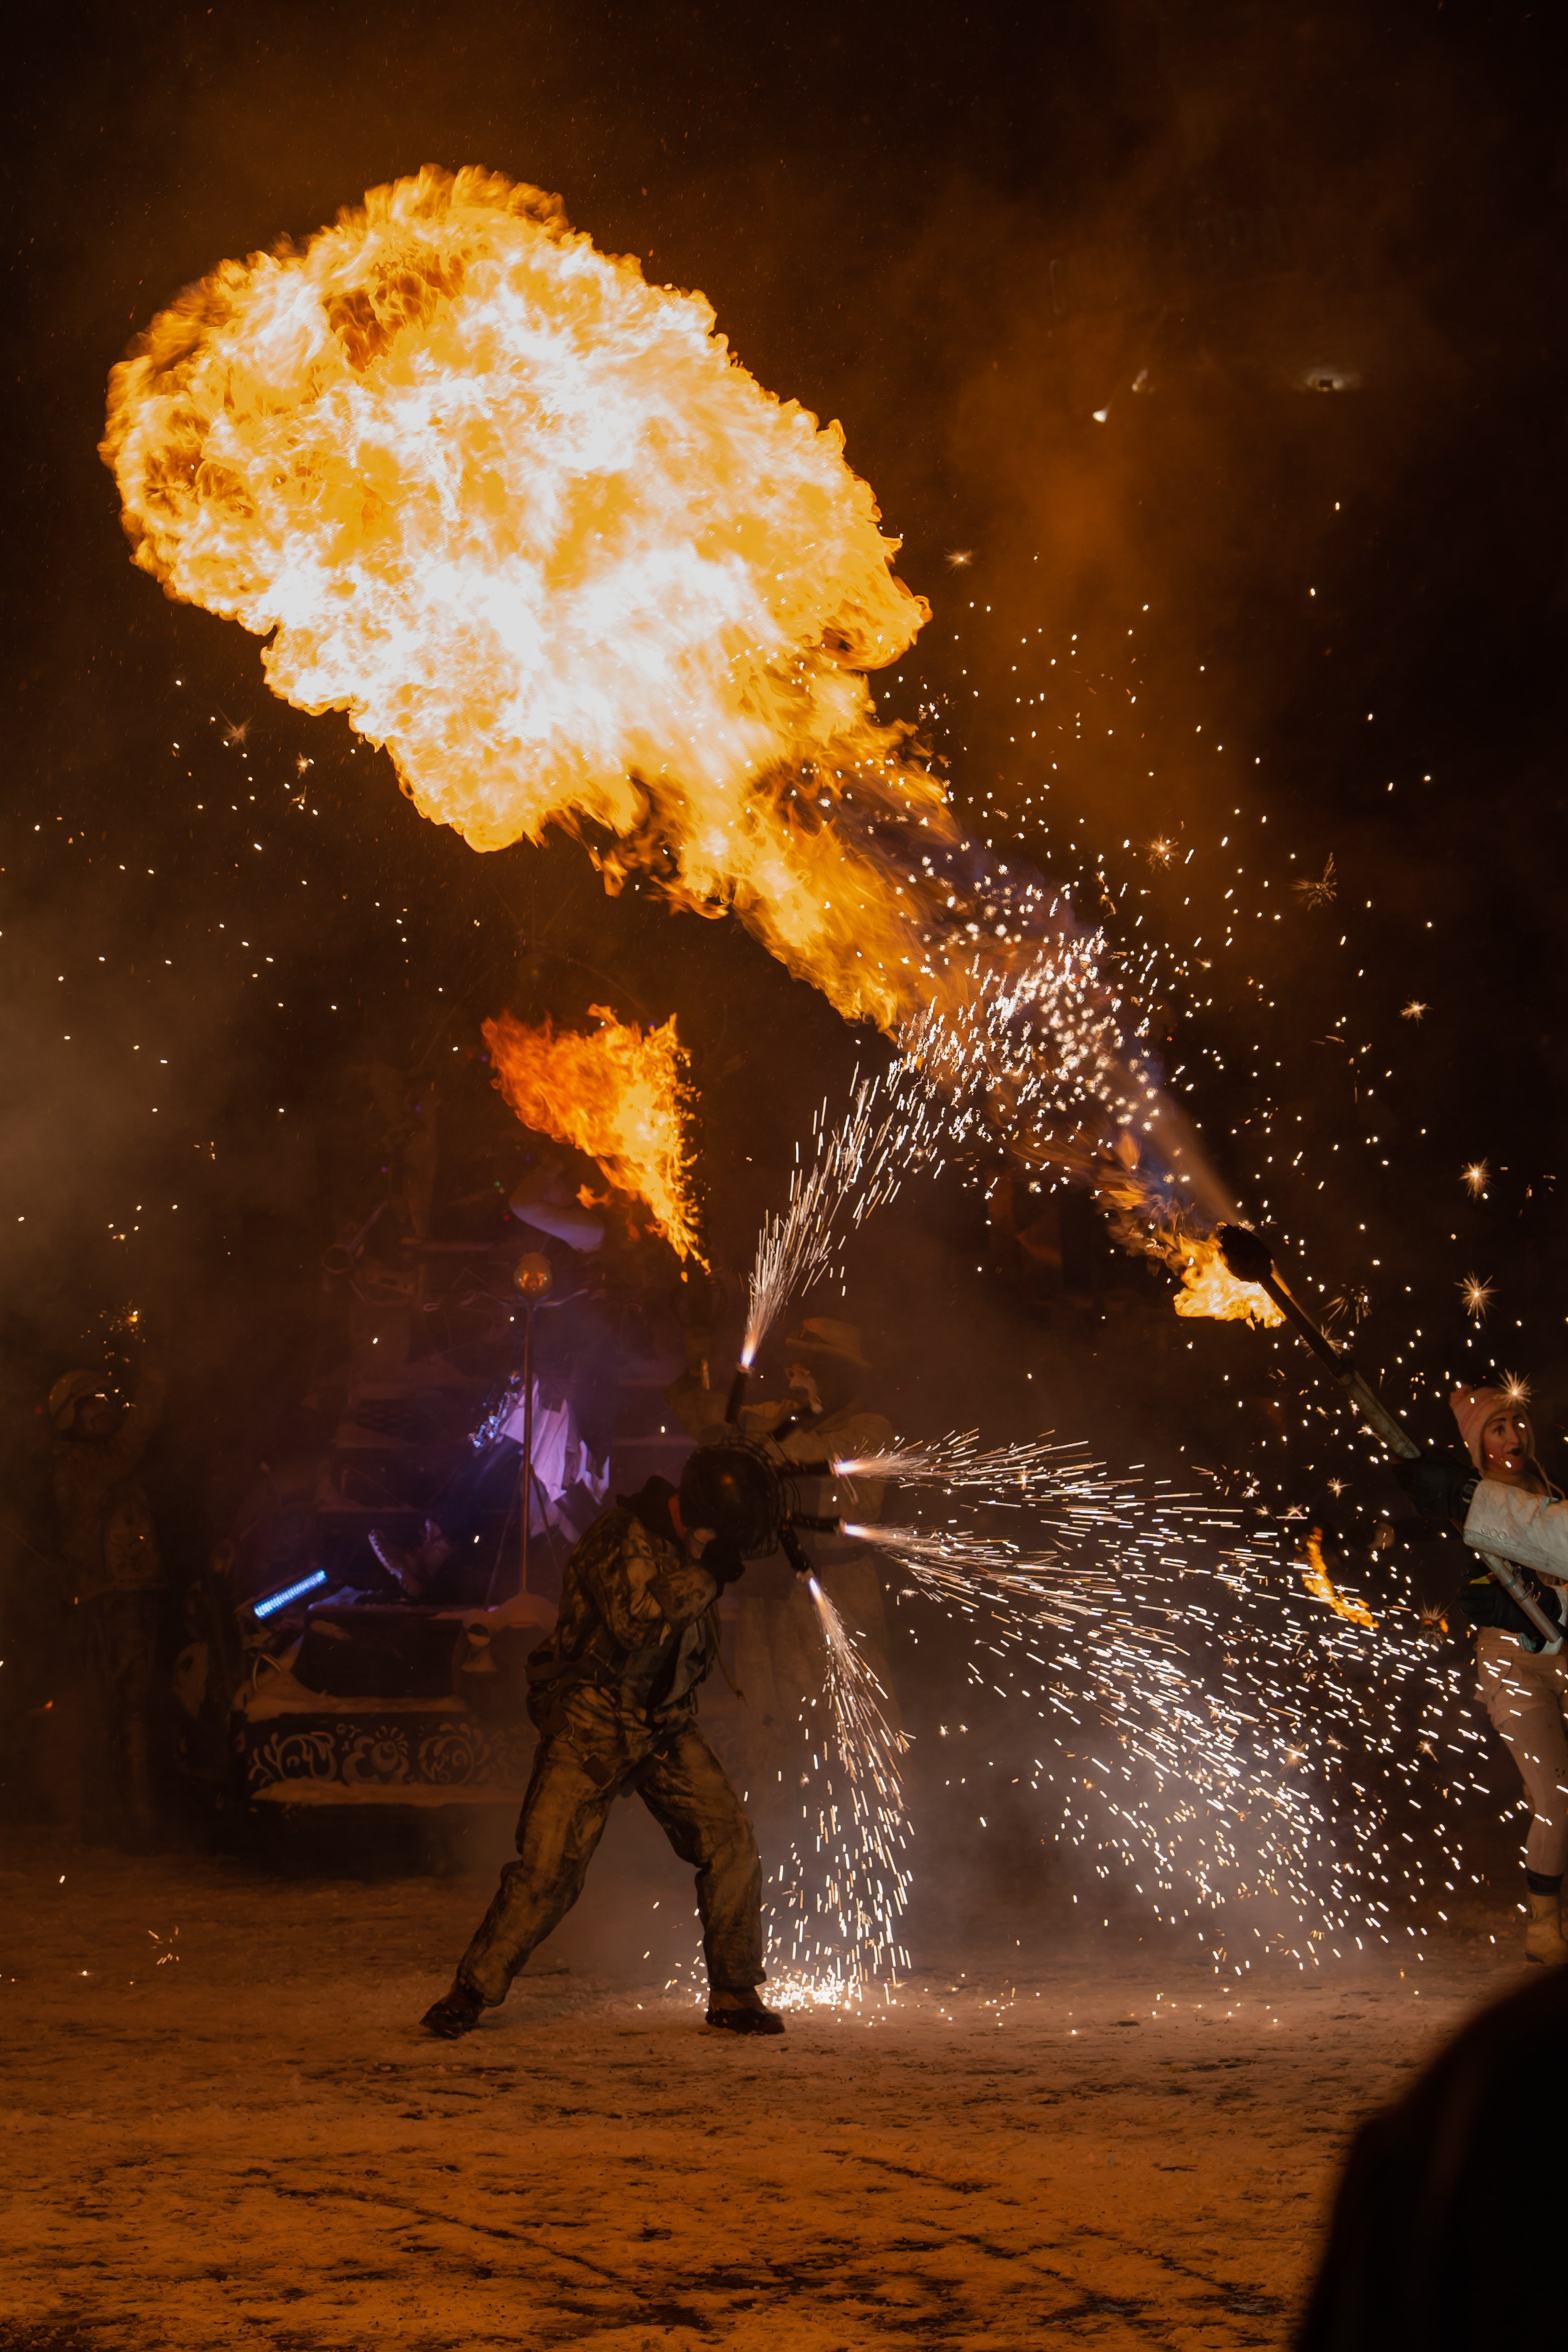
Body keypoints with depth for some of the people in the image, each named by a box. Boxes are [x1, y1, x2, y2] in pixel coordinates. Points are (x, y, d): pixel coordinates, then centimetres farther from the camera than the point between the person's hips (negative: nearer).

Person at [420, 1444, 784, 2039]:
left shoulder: (692, 1539, 1)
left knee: (732, 1847, -4)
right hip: (591, 1728, -6)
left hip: (667, 1728, 6)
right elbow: (638, 1622, -33)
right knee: (547, 1869, -10)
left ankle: (734, 1995, 10)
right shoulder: (621, 1539, -21)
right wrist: (705, 1569, -30)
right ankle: (470, 1993, 7)